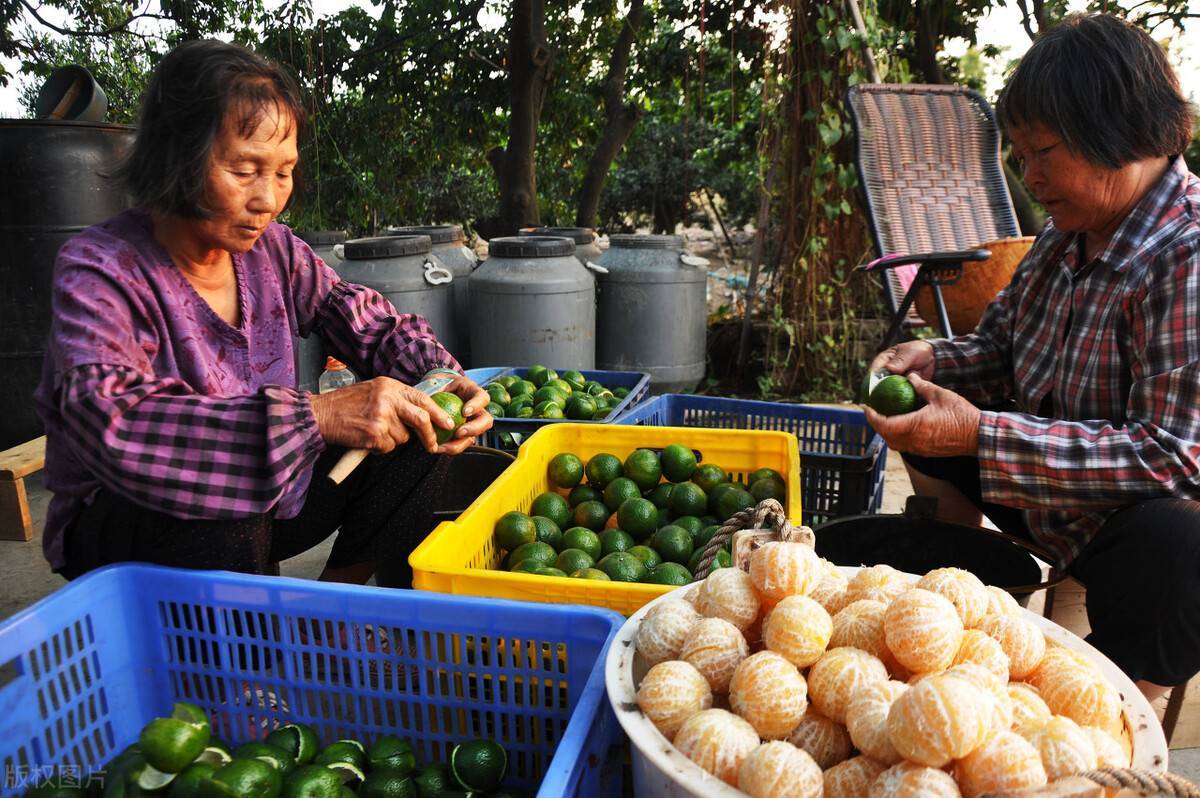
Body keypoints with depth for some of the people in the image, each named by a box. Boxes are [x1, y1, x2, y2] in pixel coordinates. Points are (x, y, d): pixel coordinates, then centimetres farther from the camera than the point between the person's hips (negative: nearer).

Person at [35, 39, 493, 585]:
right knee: (222, 508, -38)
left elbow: (370, 322, 3)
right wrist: (315, 415, -44)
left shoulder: (271, 249, -5)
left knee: (419, 435, -9)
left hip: (261, 503, 5)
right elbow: (111, 425, -37)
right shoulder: (97, 270, -20)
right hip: (118, 528, -5)